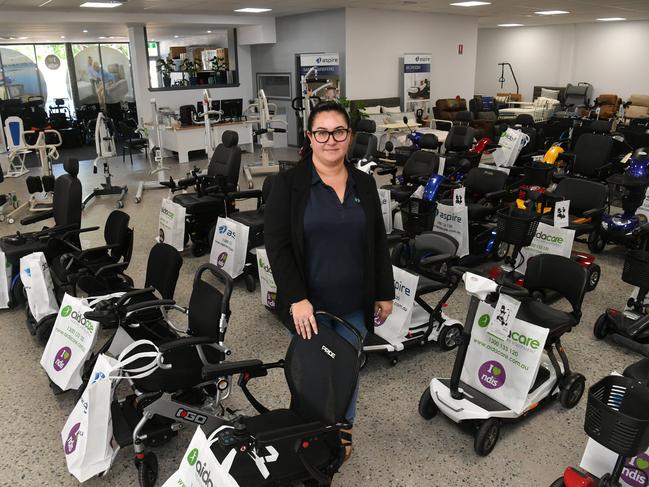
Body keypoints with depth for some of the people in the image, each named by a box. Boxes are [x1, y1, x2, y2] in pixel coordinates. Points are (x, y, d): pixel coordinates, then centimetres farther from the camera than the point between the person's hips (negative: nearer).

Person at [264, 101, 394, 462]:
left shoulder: (364, 184, 4)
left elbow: (379, 243, 9)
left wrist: (385, 293, 8)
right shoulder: (289, 184, -8)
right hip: (309, 303, -3)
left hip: (354, 304, 3)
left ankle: (343, 428, 40)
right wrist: (296, 298, -19)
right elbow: (277, 245, -12)